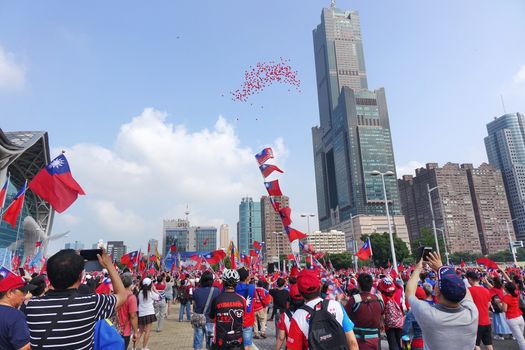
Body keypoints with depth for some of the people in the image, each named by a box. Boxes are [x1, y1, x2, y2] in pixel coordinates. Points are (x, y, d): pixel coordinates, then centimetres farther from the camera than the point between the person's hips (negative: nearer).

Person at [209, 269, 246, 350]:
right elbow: (243, 318, 6)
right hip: (237, 341, 1)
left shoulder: (217, 299, -14)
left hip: (220, 341, -1)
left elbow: (211, 317, 2)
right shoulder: (242, 299, -9)